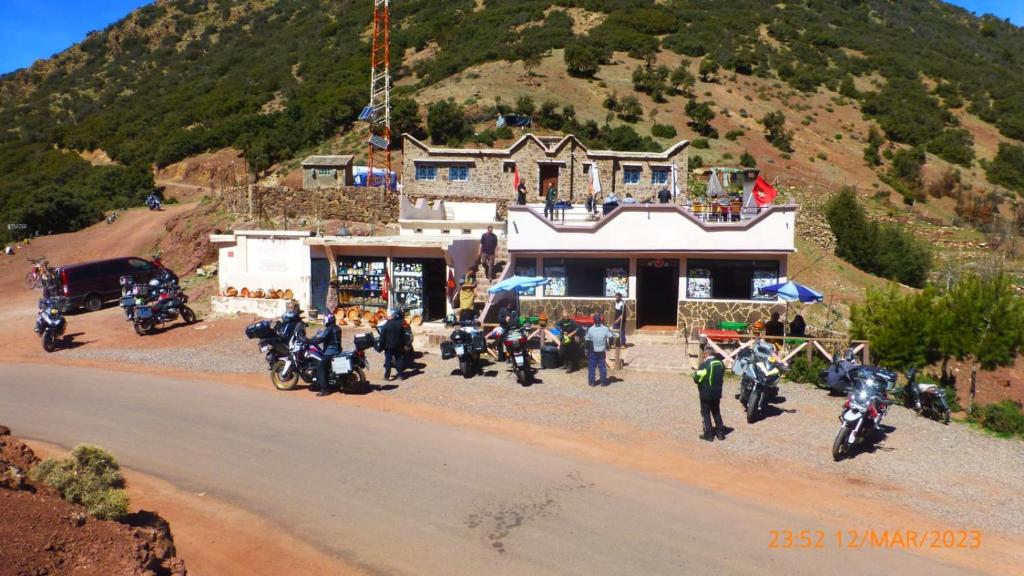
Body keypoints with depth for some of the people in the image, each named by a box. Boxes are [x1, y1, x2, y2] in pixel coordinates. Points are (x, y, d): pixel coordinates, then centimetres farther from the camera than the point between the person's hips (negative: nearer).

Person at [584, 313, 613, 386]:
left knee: (591, 367, 7)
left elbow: (587, 341, -7)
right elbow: (610, 338, -6)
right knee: (602, 367, 10)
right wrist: (608, 346, 9)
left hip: (592, 352, -2)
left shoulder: (590, 330, -11)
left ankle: (591, 381, 8)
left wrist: (587, 350, 5)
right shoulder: (605, 329, -6)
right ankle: (603, 381, 11)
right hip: (602, 352, 2)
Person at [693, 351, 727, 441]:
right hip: (717, 393, 6)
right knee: (717, 413, 19)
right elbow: (721, 377, 11)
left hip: (706, 394, -6)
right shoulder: (721, 363, -2)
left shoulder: (704, 365, -22)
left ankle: (708, 435, 9)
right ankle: (720, 433, 22)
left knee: (705, 414, 6)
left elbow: (696, 378, -16)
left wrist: (695, 373, 5)